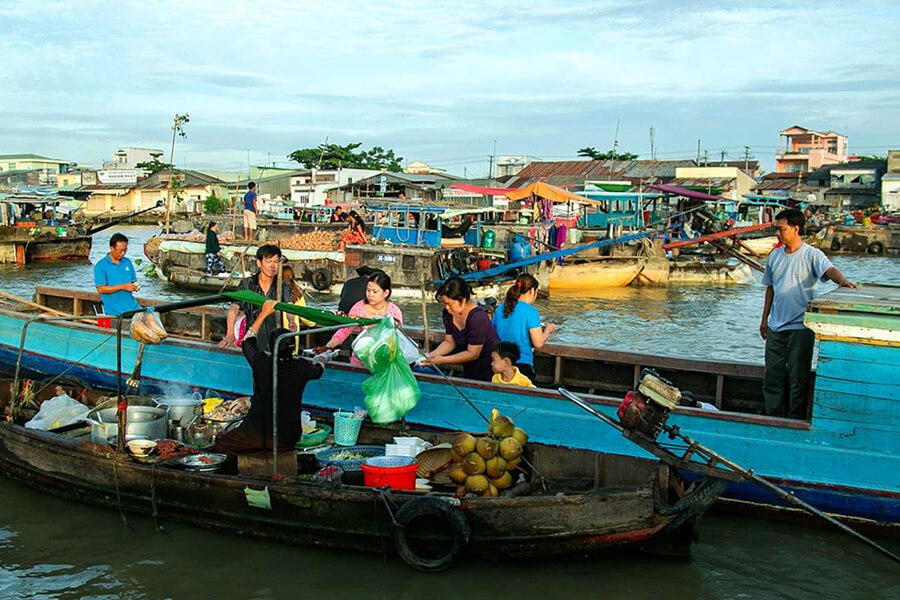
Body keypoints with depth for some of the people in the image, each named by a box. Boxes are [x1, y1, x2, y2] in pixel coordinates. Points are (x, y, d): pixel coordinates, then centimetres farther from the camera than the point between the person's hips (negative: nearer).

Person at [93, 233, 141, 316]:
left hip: (132, 306, 4)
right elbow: (101, 289, -9)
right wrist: (122, 286, -16)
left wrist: (135, 287, -3)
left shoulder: (127, 262, 14)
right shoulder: (100, 266, -1)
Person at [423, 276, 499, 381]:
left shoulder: (478, 318, -29)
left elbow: (472, 354, -26)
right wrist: (431, 355, -14)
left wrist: (442, 360, -28)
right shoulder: (448, 314, -6)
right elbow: (449, 342, 4)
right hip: (469, 370, 7)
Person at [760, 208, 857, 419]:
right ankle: (773, 419, 21)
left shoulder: (811, 255, -6)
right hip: (776, 326, 6)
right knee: (772, 375, 10)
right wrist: (764, 319, 18)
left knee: (798, 377, 0)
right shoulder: (775, 255, 11)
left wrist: (842, 280, -46)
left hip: (800, 327, -6)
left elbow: (829, 269, -24)